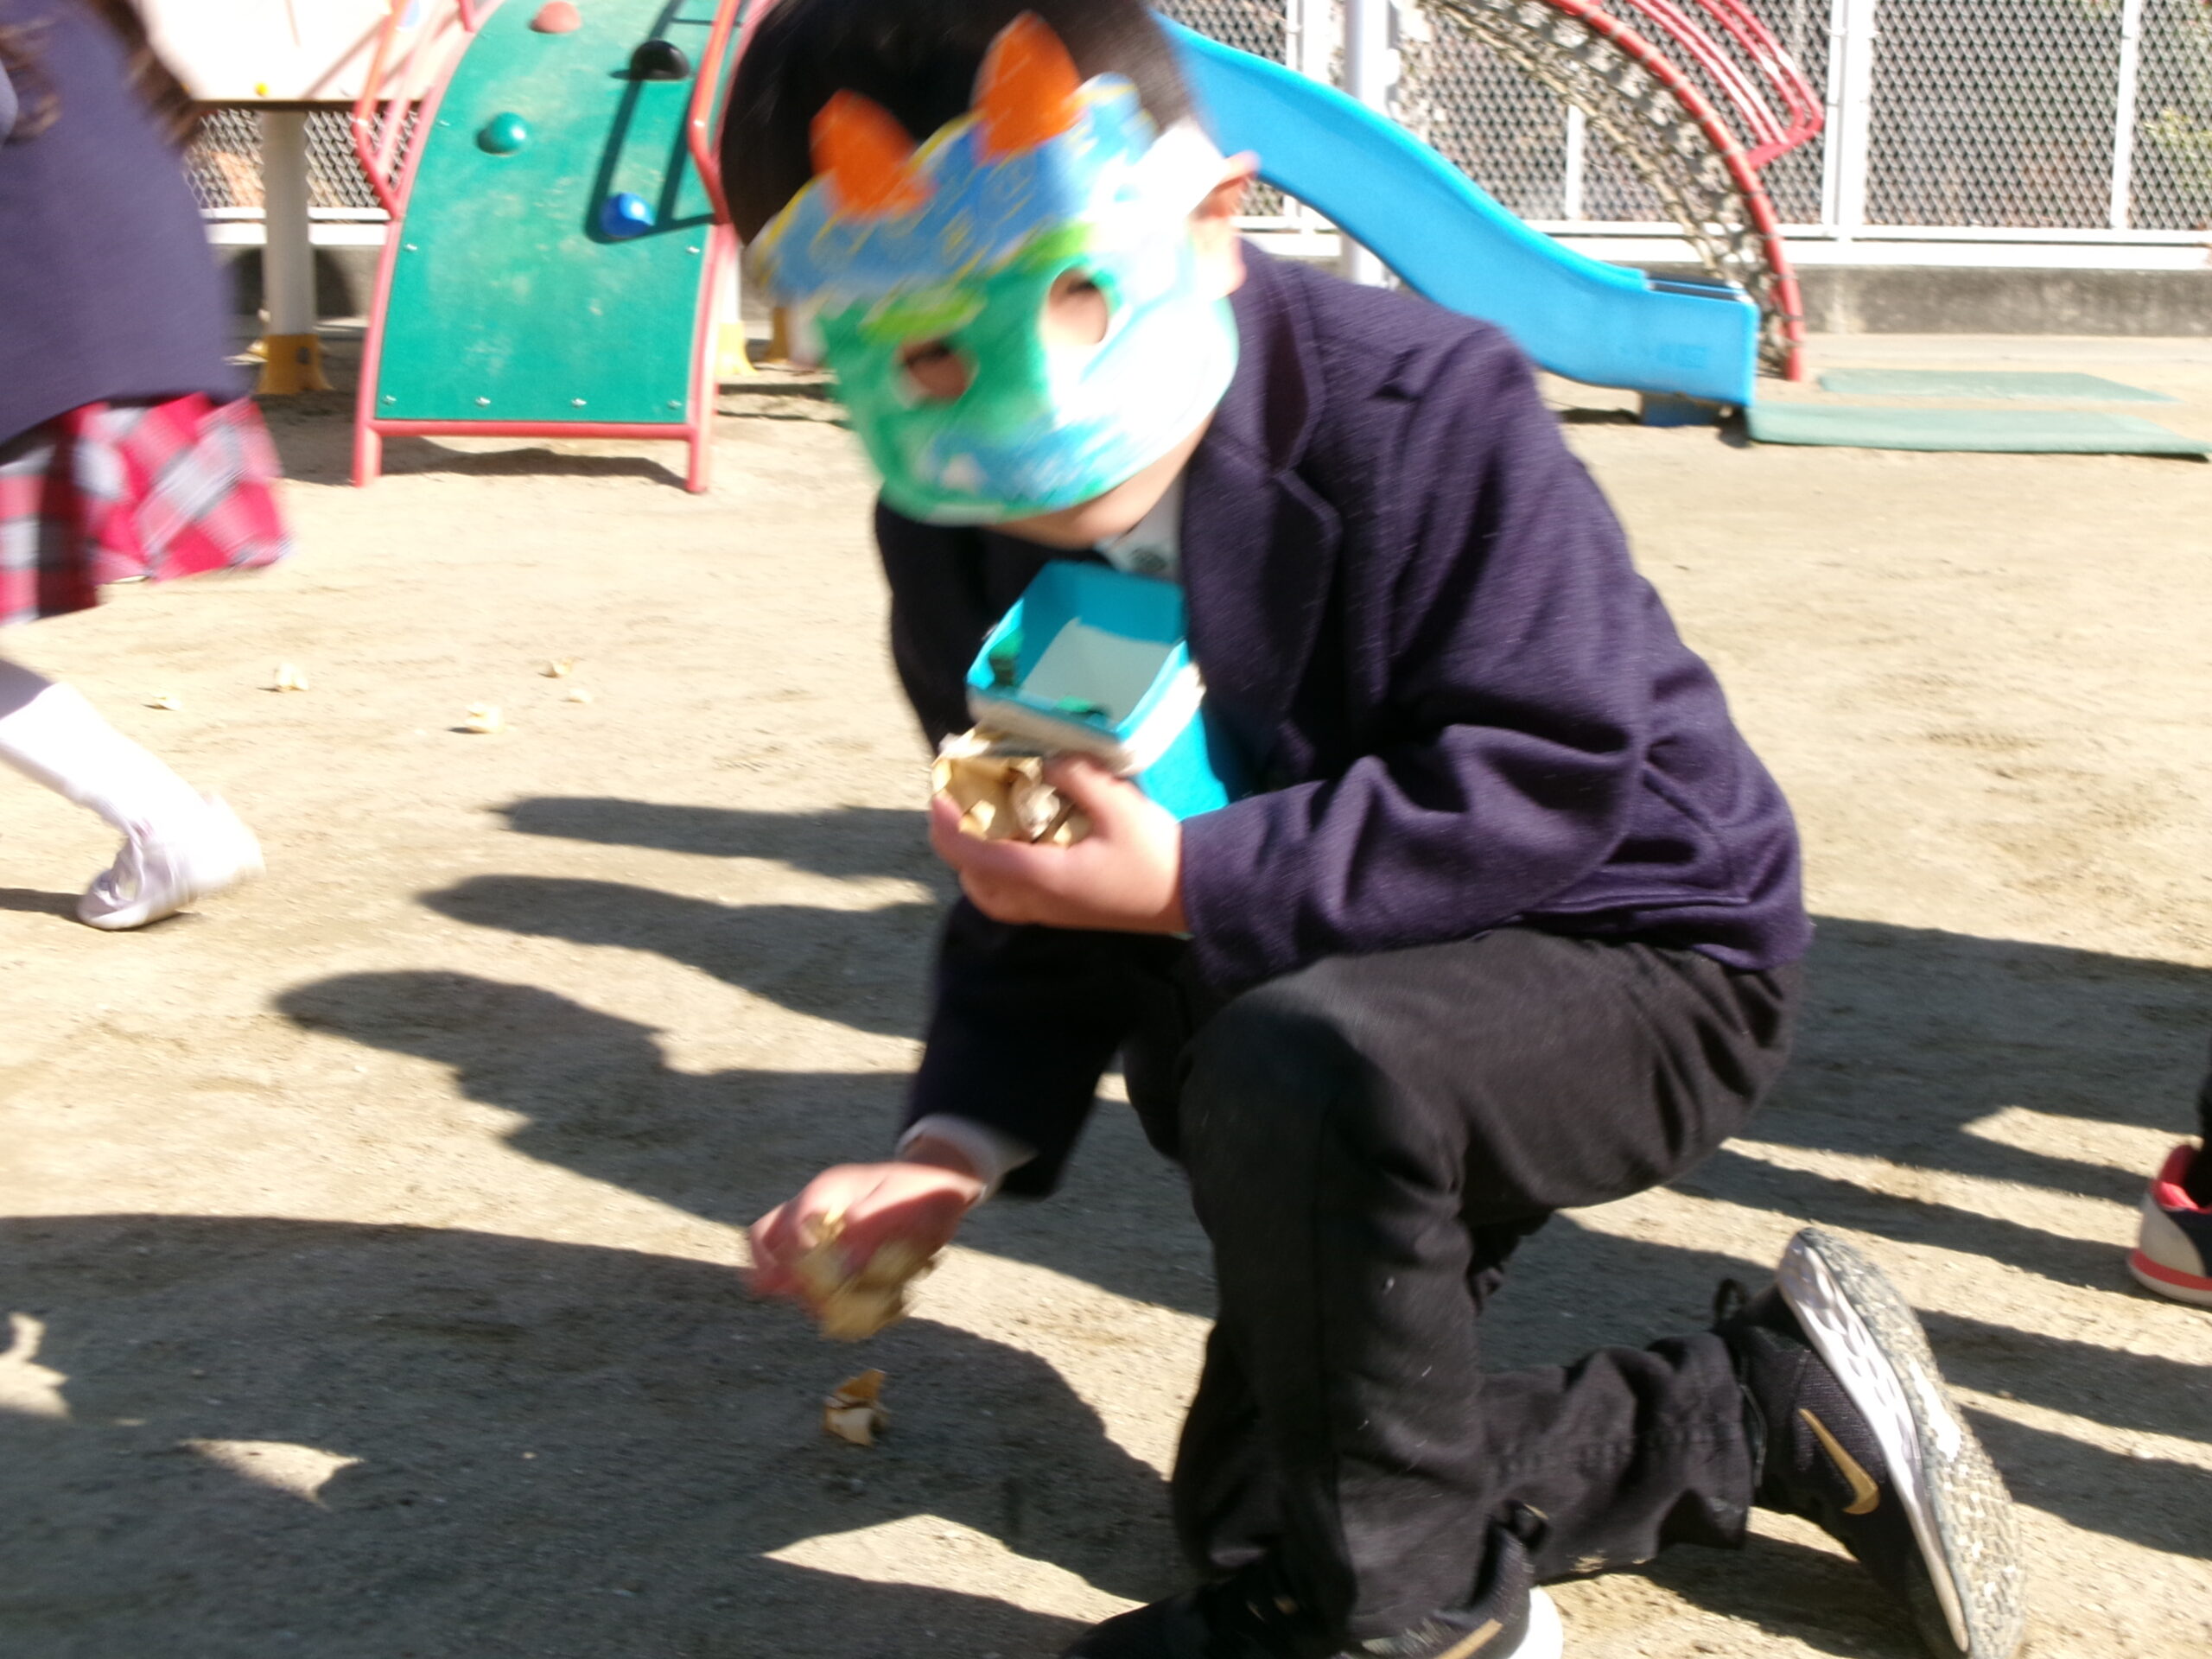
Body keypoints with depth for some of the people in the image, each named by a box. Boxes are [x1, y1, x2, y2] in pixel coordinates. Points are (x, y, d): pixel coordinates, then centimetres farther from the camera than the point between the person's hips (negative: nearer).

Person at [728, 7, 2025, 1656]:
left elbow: (1541, 782, -31)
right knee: (1257, 1498, 14)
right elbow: (1032, 898, -2)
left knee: (1300, 1063, -41)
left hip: (1631, 951, -7)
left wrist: (1192, 884, -37)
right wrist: (959, 1142, -19)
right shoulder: (954, 538, -10)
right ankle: (1779, 1397, 24)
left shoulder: (1424, 408, -28)